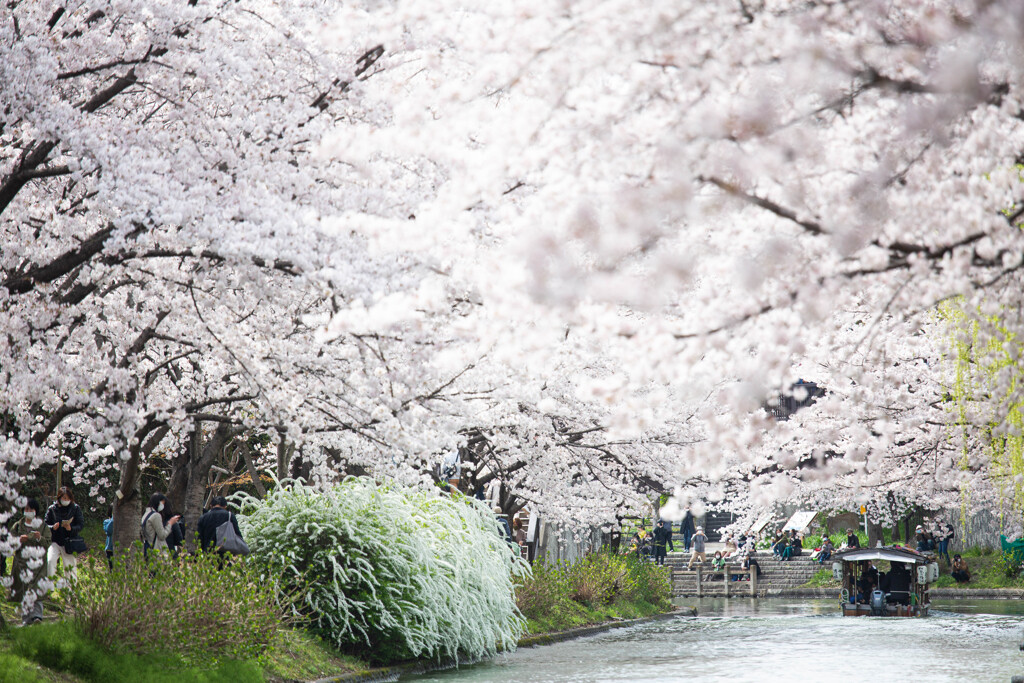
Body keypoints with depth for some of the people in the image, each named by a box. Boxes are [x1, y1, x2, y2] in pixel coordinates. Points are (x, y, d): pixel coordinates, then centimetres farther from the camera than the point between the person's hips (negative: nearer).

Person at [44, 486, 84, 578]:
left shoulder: (75, 508, 2)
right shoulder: (52, 509, 3)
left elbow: (81, 525, -1)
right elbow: (45, 525, 7)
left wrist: (71, 529, -20)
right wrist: (53, 527, -15)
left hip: (69, 543, 0)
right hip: (55, 542, 0)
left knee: (70, 567, 2)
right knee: (50, 561, -21)